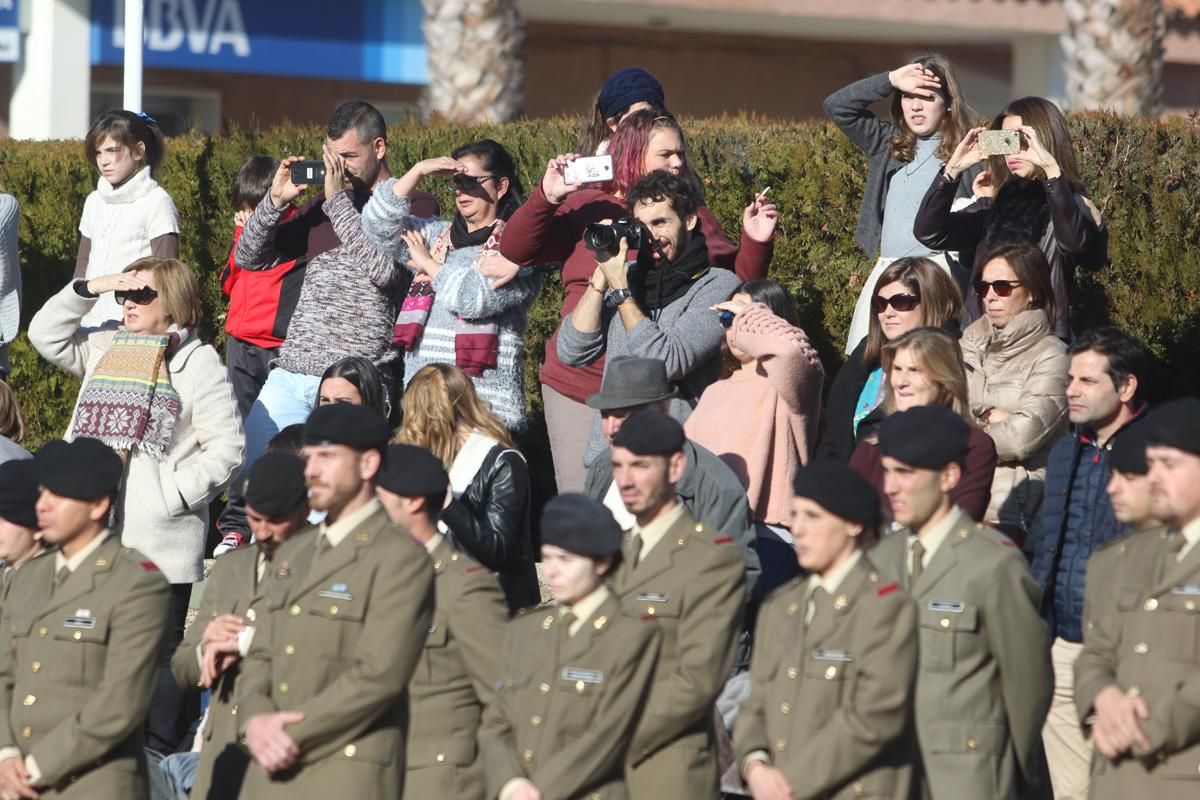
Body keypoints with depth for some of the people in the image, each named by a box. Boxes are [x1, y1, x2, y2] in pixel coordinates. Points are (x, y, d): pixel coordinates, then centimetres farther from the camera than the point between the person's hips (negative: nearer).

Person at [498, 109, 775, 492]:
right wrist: (547, 198, -13)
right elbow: (514, 251, -1)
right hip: (581, 387, -1)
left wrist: (756, 244, -3)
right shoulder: (586, 208, 6)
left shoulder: (695, 218, 13)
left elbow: (735, 285, 14)